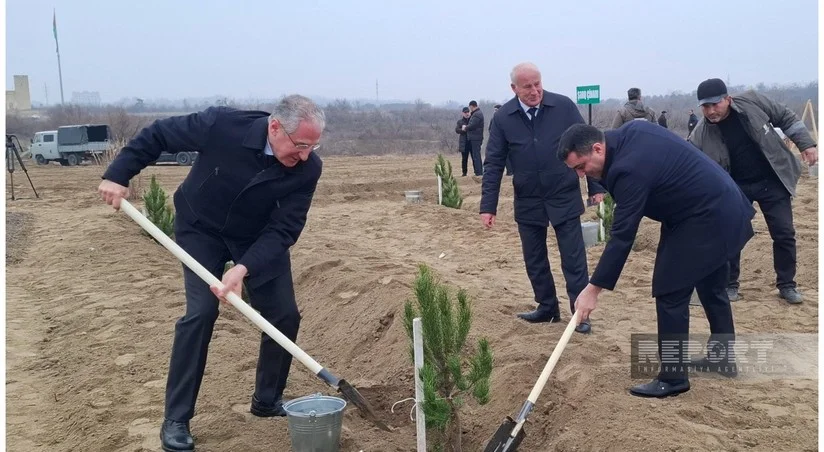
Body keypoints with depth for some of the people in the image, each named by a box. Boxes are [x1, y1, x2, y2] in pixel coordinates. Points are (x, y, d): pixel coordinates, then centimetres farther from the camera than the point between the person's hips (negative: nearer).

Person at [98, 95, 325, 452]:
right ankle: (176, 421, -5)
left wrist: (244, 268, -38)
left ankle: (267, 400, 21)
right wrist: (118, 174, -18)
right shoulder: (222, 125, -33)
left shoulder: (307, 168, -27)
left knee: (285, 315, -2)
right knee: (200, 312, -15)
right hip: (202, 229, -3)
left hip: (260, 237, 3)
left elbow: (284, 230, -26)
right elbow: (158, 135, -17)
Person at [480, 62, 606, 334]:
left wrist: (595, 186, -4)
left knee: (573, 259, 1)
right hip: (528, 203, 2)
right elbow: (494, 163, -3)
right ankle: (547, 307, 28)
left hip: (564, 198, -2)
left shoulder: (564, 106, -8)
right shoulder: (503, 118, -5)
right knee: (534, 260, 12)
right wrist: (488, 206, -7)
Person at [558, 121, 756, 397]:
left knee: (670, 292, -7)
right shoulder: (631, 131, 0)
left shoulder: (629, 168, -27)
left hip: (704, 218, -11)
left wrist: (594, 288, -23)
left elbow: (622, 236, -27)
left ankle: (673, 377, 2)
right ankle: (724, 358, 37)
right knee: (711, 286, 22)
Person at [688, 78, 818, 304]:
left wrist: (806, 144, -6)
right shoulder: (700, 134, -18)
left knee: (784, 233, 4)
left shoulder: (752, 101, -17)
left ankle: (786, 285, 19)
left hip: (773, 181, 0)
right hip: (736, 187, 0)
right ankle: (729, 284, 17)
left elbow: (786, 117, -2)